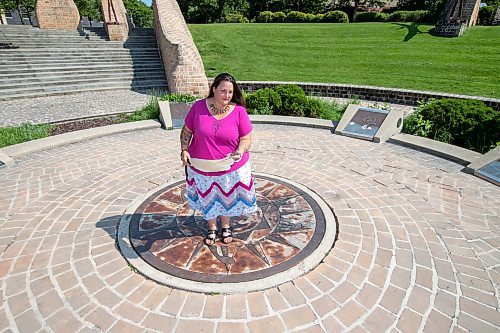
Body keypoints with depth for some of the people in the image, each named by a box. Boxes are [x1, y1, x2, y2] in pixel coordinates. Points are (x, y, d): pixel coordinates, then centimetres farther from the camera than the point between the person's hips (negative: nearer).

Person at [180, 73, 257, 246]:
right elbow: (187, 131, 2)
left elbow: (246, 139, -9)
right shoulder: (198, 106, -10)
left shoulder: (239, 111, -13)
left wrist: (240, 152, -28)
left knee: (228, 197, 19)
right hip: (202, 166, 1)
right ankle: (212, 228, 45)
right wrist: (184, 150, -12)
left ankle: (226, 227, 47)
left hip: (230, 167, -1)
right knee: (207, 198, 19)